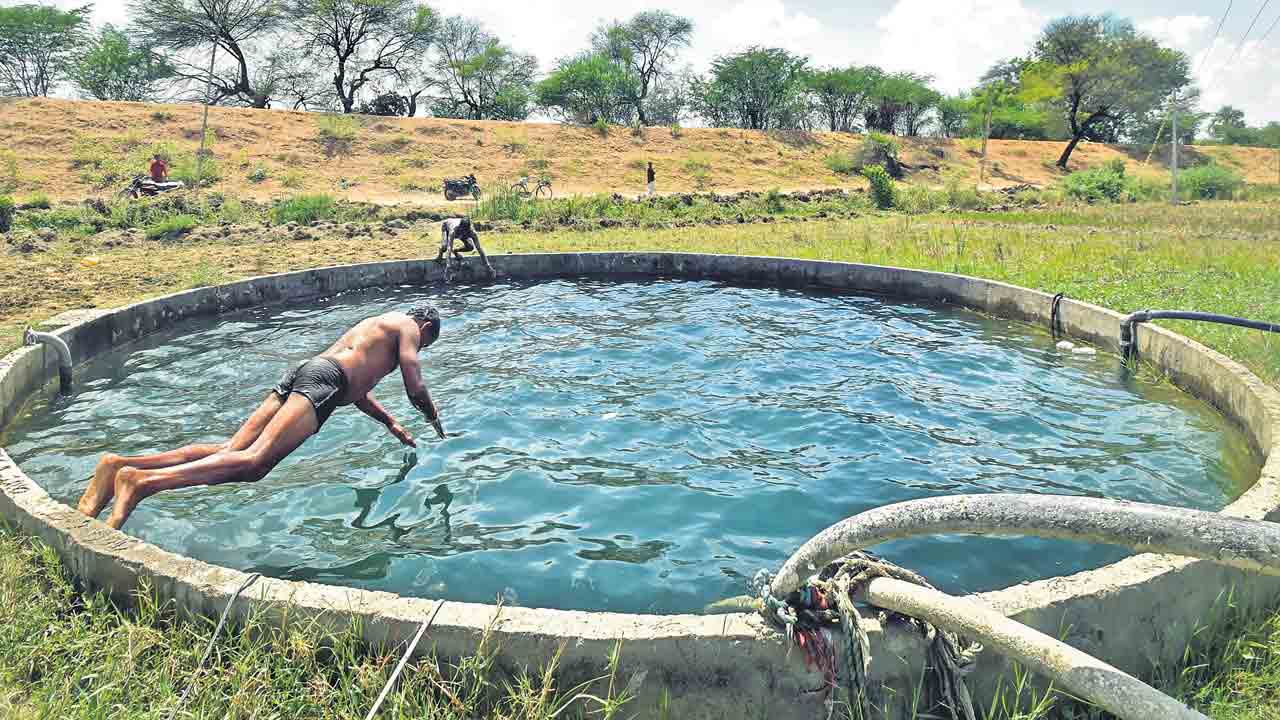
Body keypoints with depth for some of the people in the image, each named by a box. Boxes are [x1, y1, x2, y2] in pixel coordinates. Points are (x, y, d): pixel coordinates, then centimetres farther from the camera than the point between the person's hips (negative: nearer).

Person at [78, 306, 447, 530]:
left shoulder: (372, 323, 41)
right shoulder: (407, 326, 15)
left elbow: (356, 389, 48)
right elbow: (416, 390, 7)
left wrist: (391, 424, 53)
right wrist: (437, 424, 26)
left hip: (299, 370, 9)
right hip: (323, 379, -9)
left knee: (231, 450, -6)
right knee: (253, 461, -23)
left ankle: (121, 464, -22)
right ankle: (142, 481, -41)